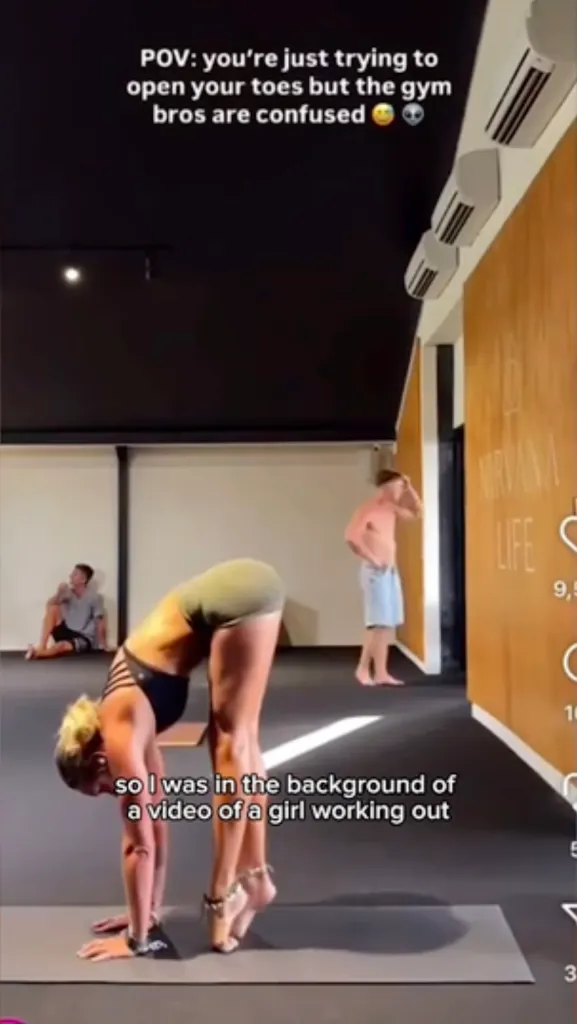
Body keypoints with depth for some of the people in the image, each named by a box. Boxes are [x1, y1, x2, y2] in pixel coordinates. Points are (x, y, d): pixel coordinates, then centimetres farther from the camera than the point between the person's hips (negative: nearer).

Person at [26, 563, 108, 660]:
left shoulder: (94, 597, -12)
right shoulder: (68, 593, 3)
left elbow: (100, 622, -14)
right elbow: (50, 605, -5)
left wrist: (104, 645, -16)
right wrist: (59, 594, -24)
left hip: (84, 639, -5)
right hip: (67, 632, 6)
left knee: (63, 645, -38)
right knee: (53, 608, -15)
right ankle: (41, 647, -21)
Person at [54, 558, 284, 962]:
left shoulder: (120, 735, -5)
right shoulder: (131, 722, 17)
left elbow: (139, 844, -1)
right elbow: (156, 820, 24)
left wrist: (137, 938, 9)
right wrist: (151, 909, 30)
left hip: (239, 598, -8)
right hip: (240, 590, 8)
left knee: (231, 746, -2)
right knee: (239, 743, 12)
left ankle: (223, 898, 8)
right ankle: (256, 879, 22)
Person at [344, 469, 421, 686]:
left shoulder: (391, 508, 13)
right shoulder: (368, 509, -12)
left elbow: (416, 512, 25)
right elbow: (351, 536, -24)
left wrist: (409, 488, 11)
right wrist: (372, 559, -18)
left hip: (392, 571, 8)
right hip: (376, 572, -8)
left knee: (389, 623, 6)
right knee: (379, 623, -10)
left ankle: (381, 673, 10)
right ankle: (363, 668, 3)